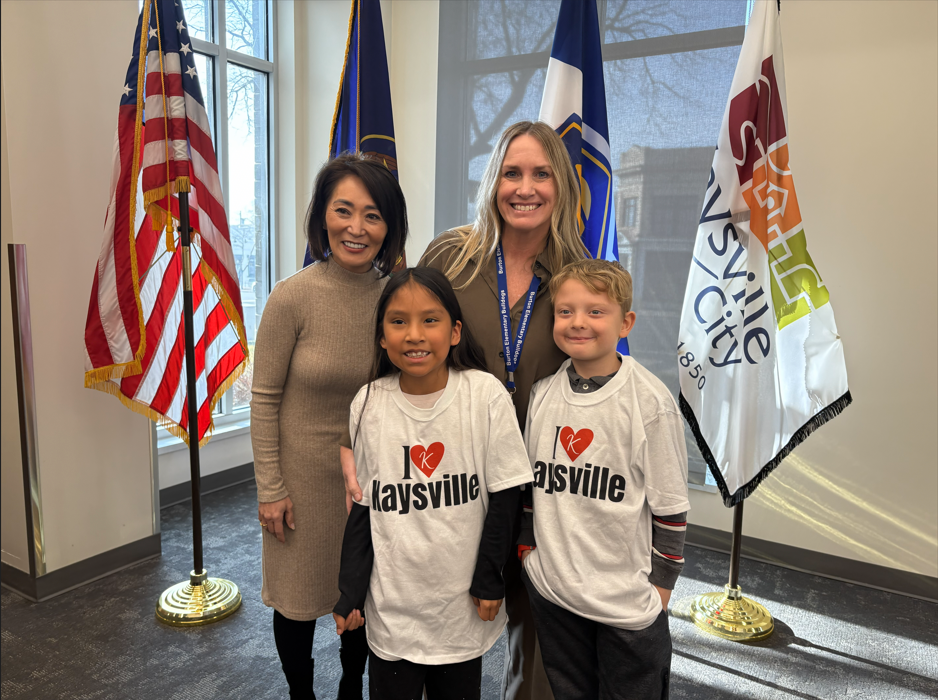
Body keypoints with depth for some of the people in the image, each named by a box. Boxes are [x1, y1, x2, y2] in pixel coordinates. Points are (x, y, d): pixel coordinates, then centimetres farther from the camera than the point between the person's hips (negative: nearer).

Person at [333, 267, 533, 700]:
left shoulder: (485, 395, -14)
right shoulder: (368, 404, -8)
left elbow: (505, 495, -6)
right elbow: (363, 506, 1)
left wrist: (489, 578, -5)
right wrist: (351, 592, 1)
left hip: (462, 604, -1)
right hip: (391, 606, 1)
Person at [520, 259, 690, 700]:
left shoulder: (650, 401, -15)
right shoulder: (543, 393, -2)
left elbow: (670, 504, -8)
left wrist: (661, 582, -5)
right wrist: (526, 547, 10)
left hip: (628, 598, -4)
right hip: (551, 587, 4)